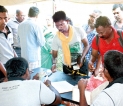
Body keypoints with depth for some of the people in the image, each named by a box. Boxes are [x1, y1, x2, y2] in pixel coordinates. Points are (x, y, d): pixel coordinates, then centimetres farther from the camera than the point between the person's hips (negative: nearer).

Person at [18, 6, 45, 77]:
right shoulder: (36, 26, -13)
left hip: (24, 58, 7)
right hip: (34, 58, -7)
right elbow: (42, 43, -11)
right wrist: (43, 37, 8)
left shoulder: (20, 25, 8)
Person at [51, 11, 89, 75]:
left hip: (81, 64, 0)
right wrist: (54, 63, -22)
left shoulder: (79, 30, -10)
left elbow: (86, 45, -1)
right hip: (67, 67, 1)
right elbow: (54, 54, -1)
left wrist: (82, 58, -15)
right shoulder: (56, 38, -8)